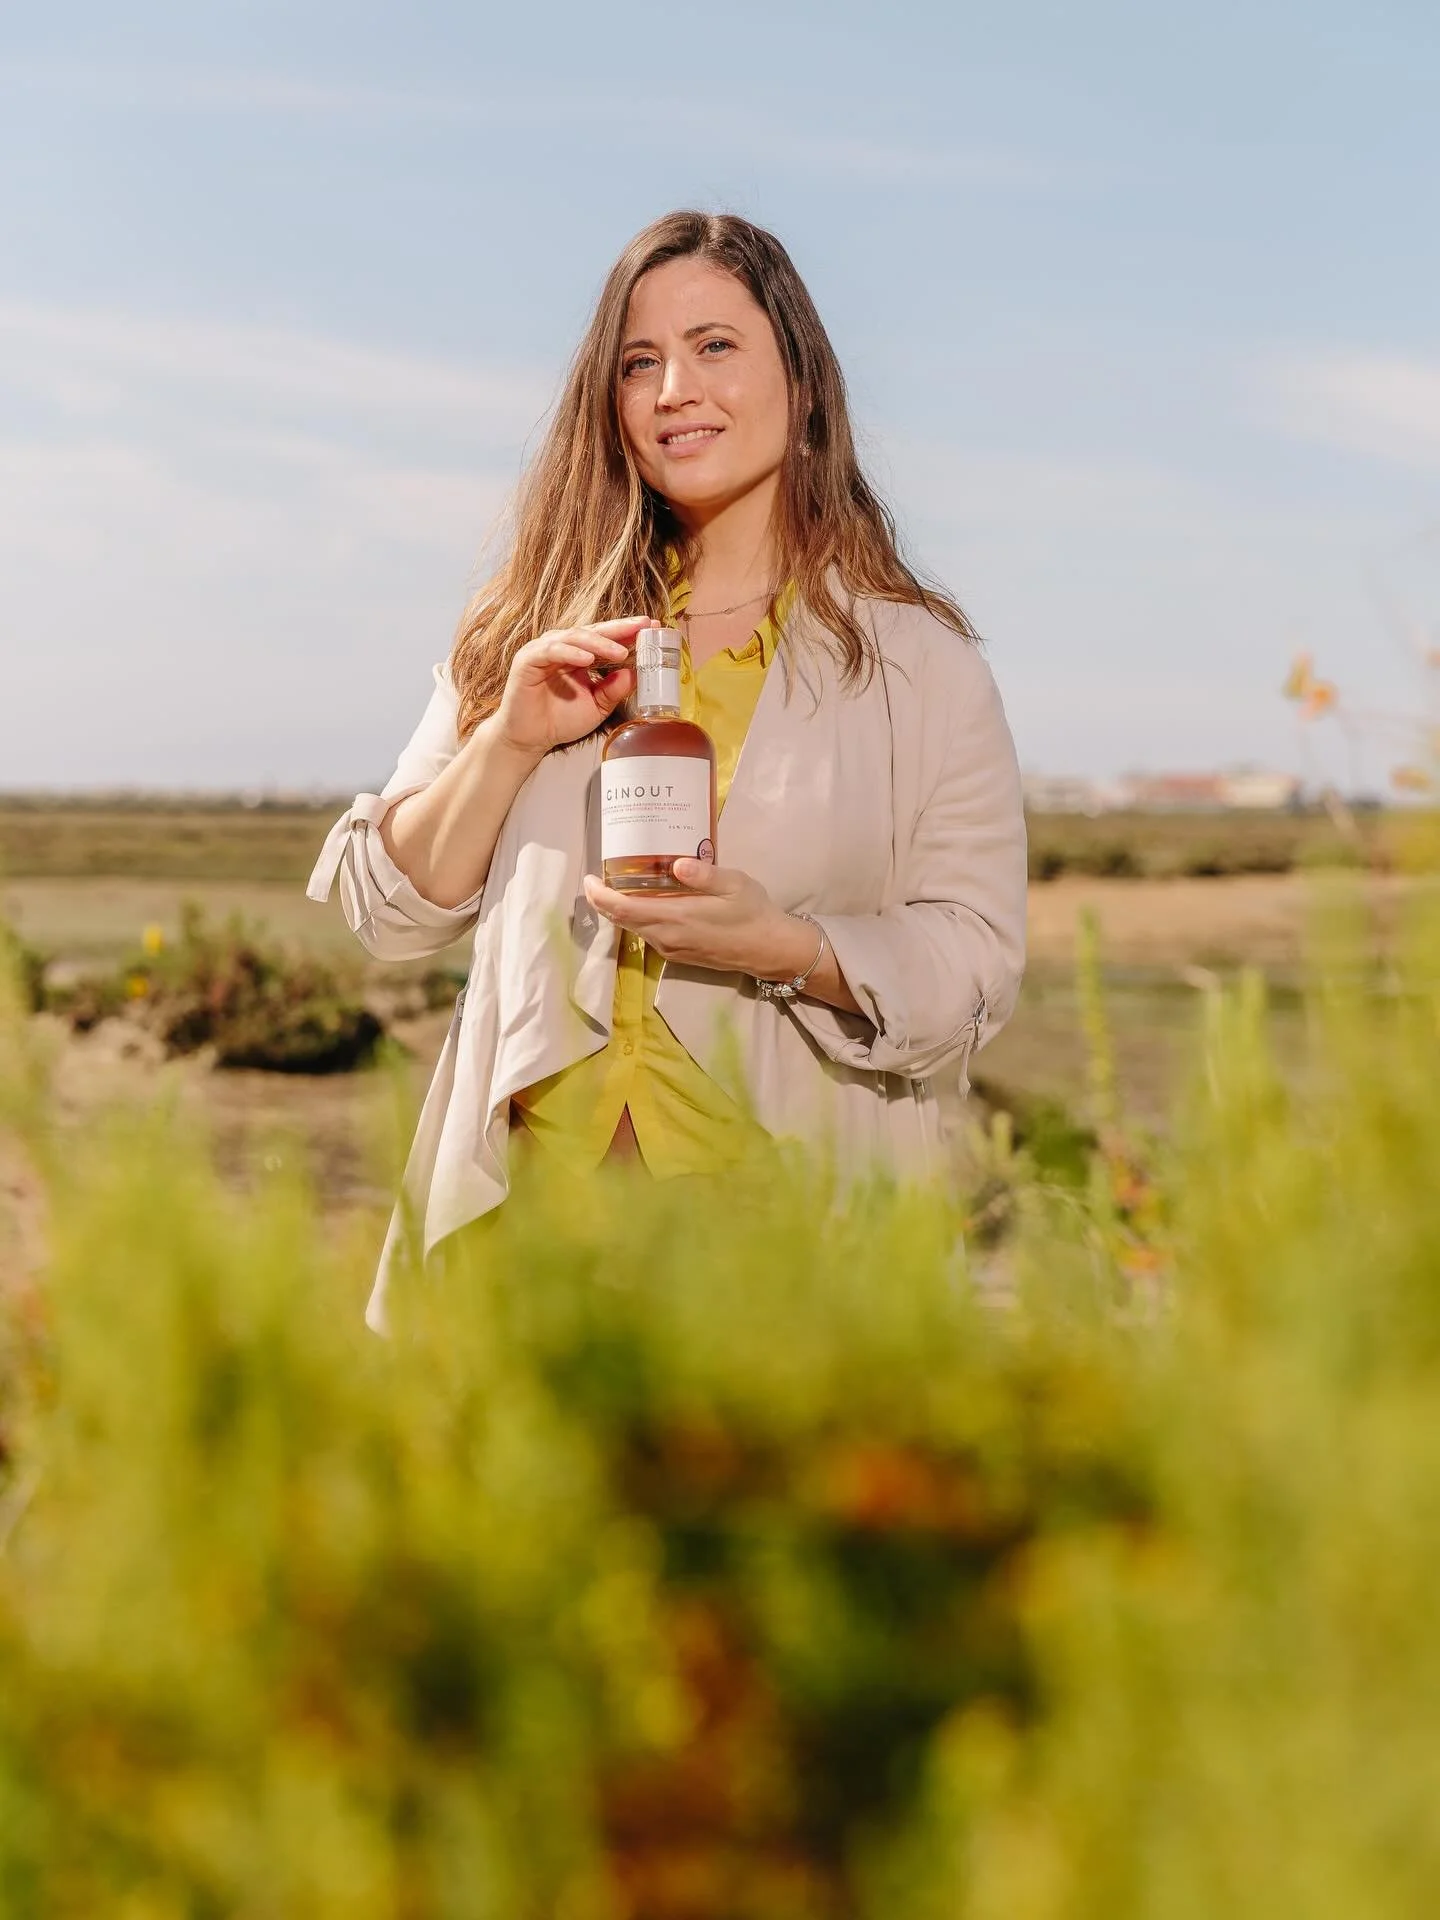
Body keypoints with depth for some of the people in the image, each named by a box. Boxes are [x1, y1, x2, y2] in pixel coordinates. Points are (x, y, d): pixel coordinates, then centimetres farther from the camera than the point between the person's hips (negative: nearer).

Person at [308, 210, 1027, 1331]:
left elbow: (976, 967, -1)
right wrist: (510, 741, -6)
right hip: (532, 1190, 2)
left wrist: (781, 945, -18)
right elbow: (391, 918, 9)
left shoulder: (915, 659, 4)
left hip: (793, 1209, -1)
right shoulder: (531, 634, 11)